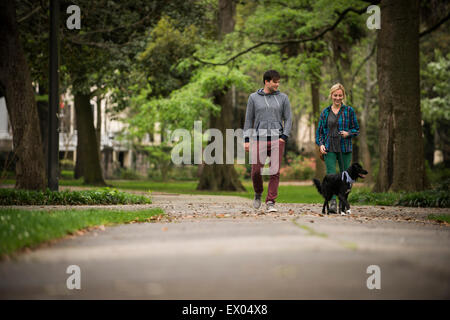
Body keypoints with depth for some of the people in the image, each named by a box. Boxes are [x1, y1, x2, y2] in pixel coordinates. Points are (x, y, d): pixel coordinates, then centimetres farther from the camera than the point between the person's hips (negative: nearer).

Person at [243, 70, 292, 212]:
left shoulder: (283, 98, 9)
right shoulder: (254, 97, 7)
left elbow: (288, 119, 9)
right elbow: (249, 119, 10)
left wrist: (284, 136, -4)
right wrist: (246, 139, 3)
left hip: (277, 139, 0)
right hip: (259, 139, 0)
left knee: (275, 172, -7)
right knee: (256, 170, -4)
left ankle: (270, 202, -2)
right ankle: (258, 193, 25)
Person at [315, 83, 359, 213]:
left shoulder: (349, 111, 5)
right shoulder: (325, 112, 9)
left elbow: (356, 129, 8)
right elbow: (320, 130, 13)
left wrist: (348, 133, -12)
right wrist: (320, 144, -1)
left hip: (345, 148, 0)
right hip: (329, 149, 0)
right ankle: (332, 202, -21)